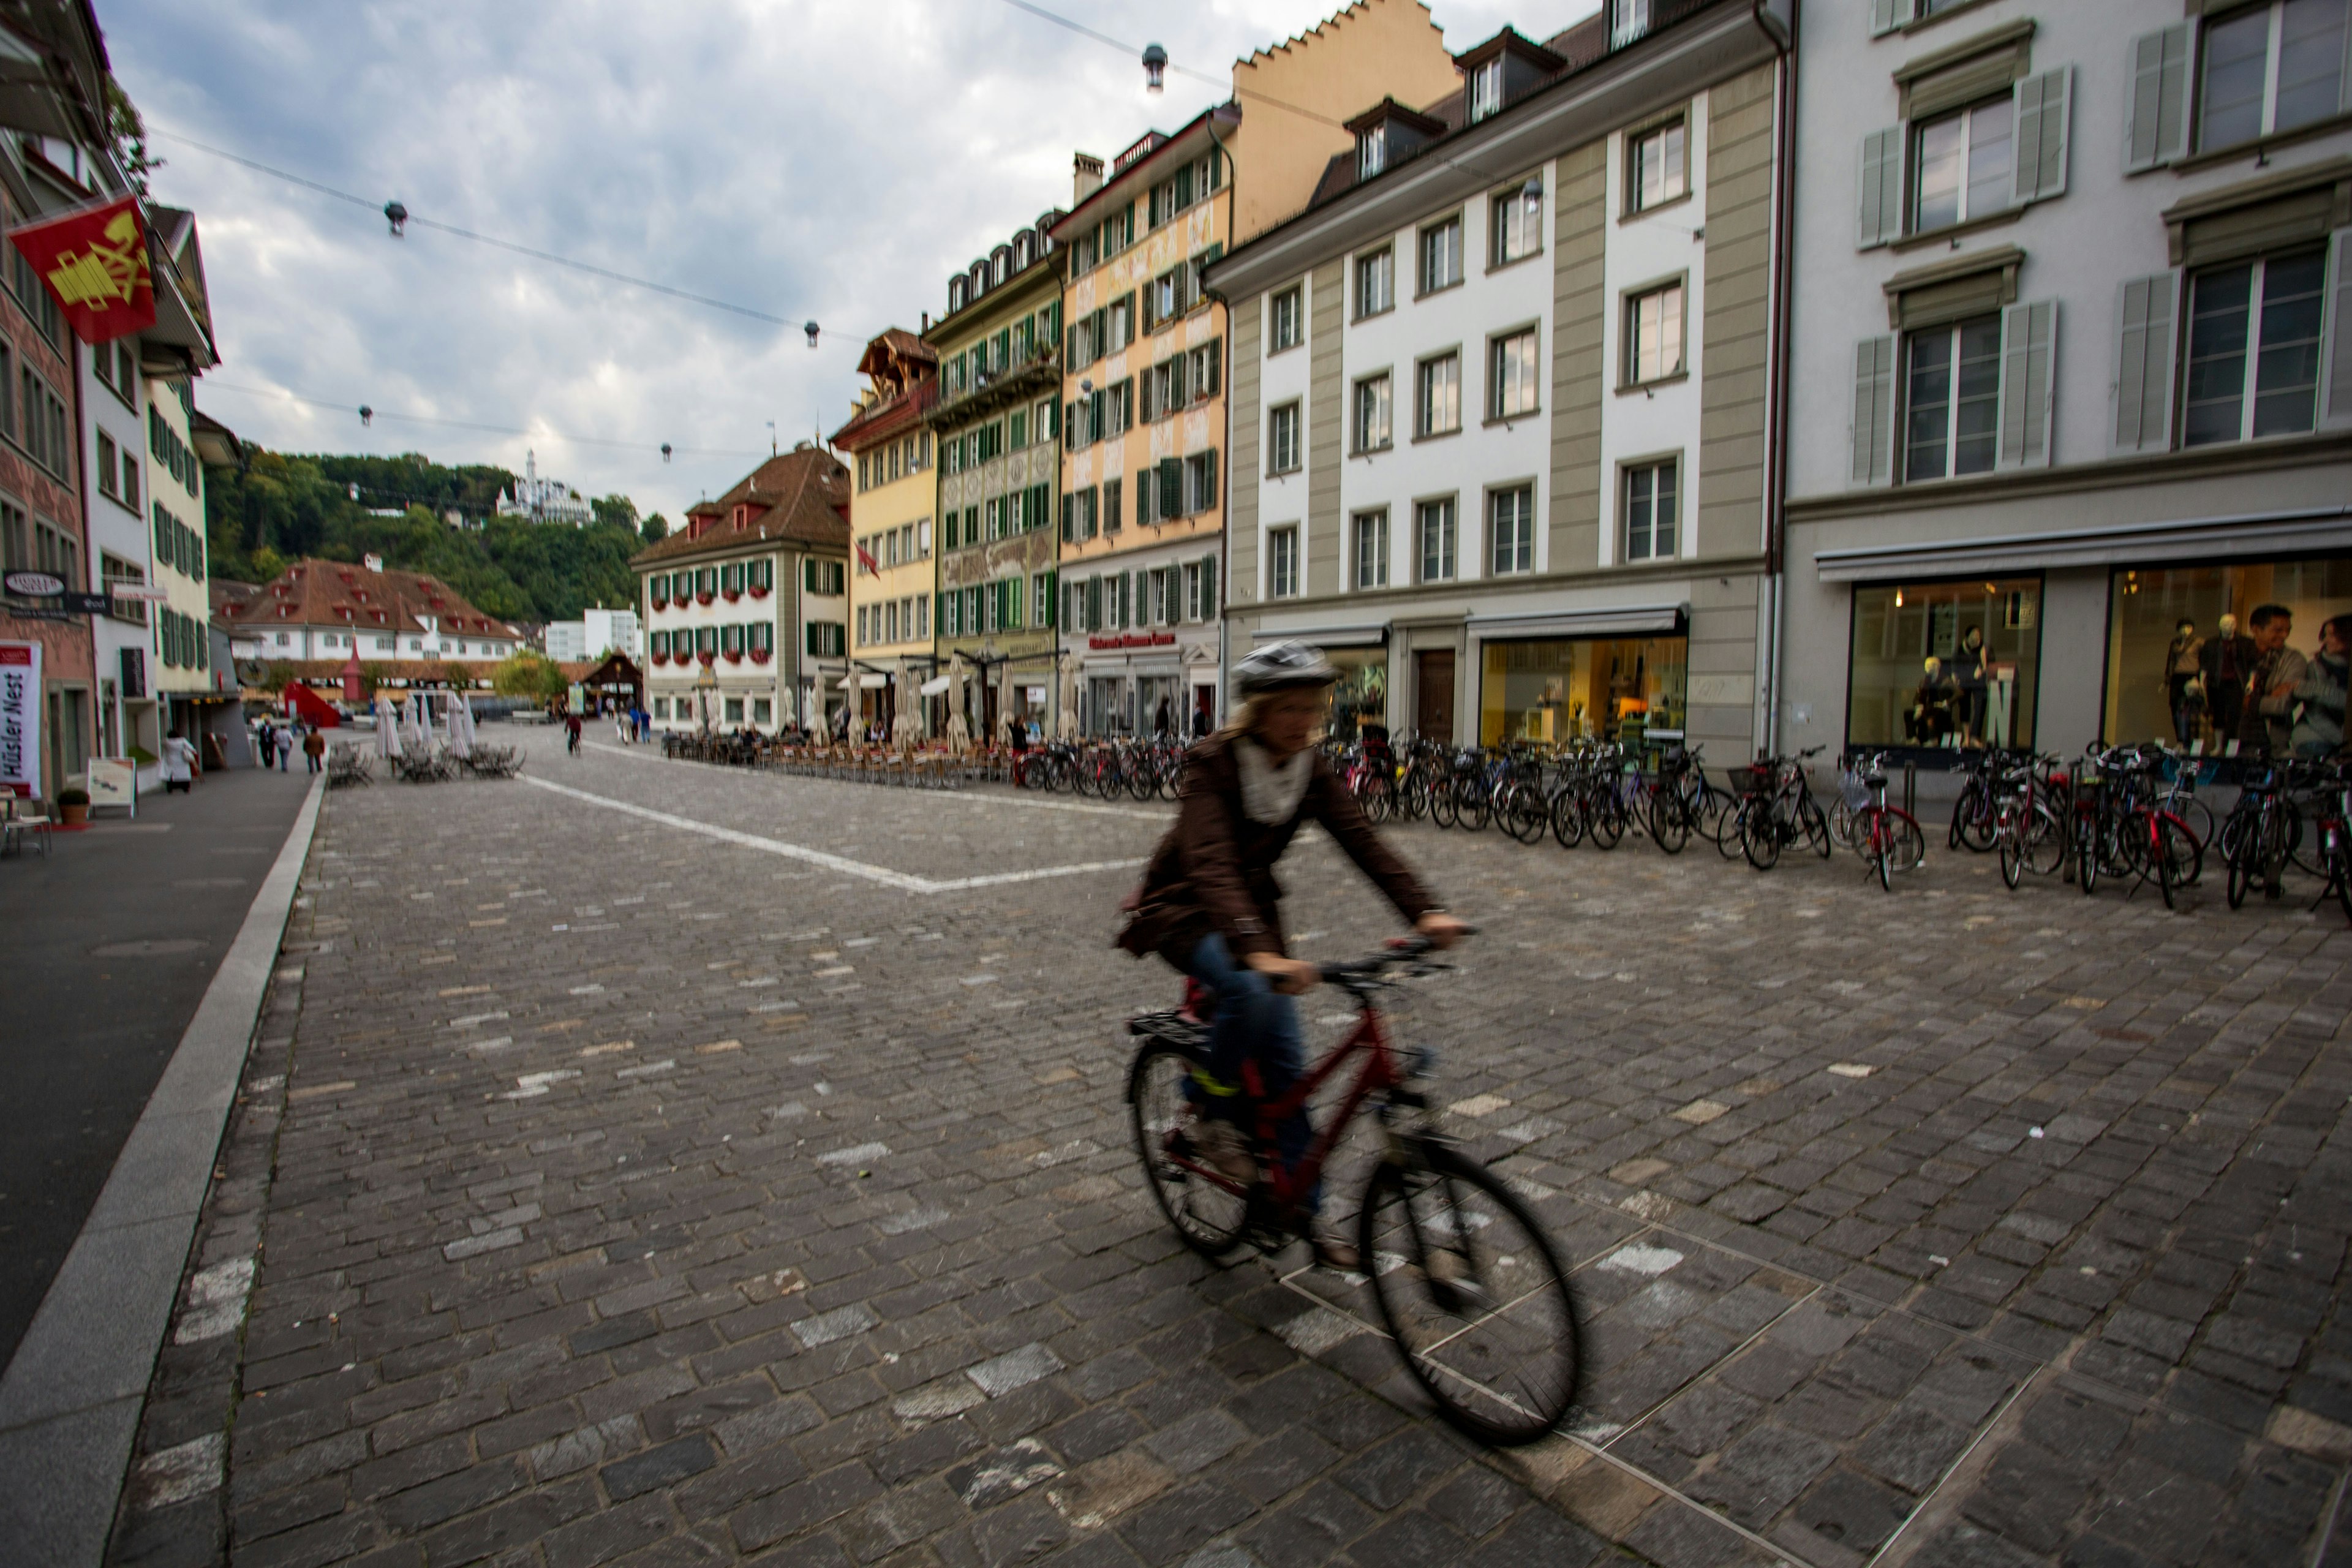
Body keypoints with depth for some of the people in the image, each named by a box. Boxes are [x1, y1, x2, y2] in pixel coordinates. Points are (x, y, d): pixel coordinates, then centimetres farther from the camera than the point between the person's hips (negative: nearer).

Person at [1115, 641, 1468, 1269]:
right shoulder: (1213, 763, -26)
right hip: (1183, 908, -5)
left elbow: (1361, 840, -16)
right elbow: (1211, 864, -40)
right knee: (1249, 990, -35)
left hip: (1252, 905, 6)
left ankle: (1304, 1213, 16)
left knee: (1285, 1059, 1)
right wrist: (1256, 951, -55)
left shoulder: (1311, 767, -8)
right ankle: (1214, 1117, -7)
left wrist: (1424, 911, -31)